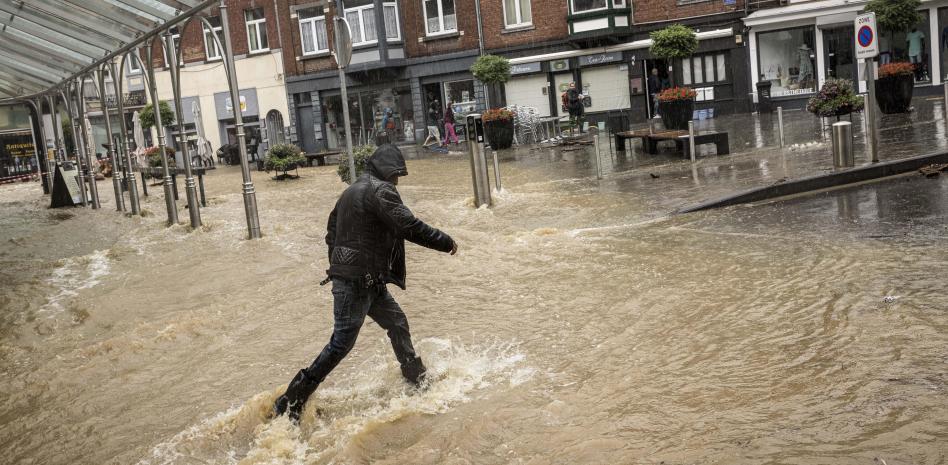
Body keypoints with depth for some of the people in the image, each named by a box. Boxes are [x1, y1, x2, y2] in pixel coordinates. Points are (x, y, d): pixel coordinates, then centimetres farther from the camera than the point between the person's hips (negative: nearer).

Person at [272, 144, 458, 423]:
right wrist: (446, 242, -9)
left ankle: (418, 381, 32)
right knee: (342, 343, -6)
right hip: (358, 282, -10)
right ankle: (291, 402, -3)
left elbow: (331, 233, 21)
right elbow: (409, 226, -21)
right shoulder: (381, 191, -13)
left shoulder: (352, 191, 17)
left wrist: (340, 267, 27)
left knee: (397, 323, 19)